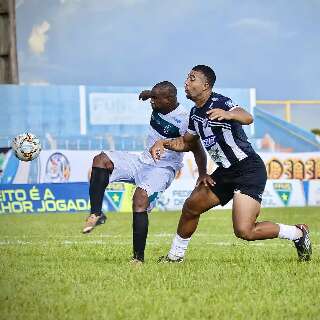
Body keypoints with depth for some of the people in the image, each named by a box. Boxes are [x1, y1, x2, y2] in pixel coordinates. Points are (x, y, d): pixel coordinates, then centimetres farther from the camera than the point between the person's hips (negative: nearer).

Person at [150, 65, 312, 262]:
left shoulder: (220, 103, -16)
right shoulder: (195, 113, 11)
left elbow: (247, 118, -36)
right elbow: (186, 142, 27)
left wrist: (228, 114, -58)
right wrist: (164, 143, 7)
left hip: (249, 170, -9)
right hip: (226, 172, 9)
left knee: (244, 231, -19)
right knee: (191, 207, 9)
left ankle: (298, 233, 0)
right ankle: (176, 255, 29)